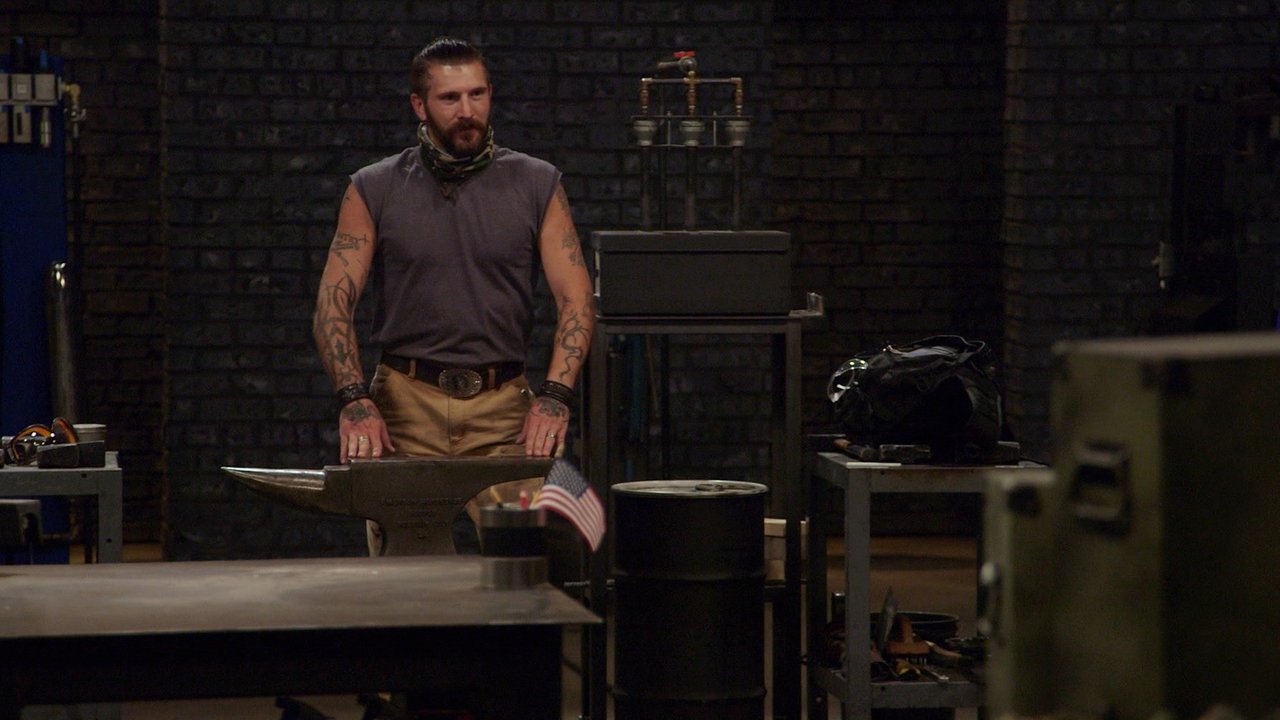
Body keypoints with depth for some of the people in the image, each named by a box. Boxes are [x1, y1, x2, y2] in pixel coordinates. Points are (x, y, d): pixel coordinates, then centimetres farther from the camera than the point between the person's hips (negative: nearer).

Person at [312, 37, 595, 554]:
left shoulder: (535, 185, 8)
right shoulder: (374, 191, 7)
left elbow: (575, 298, 3)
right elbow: (334, 300, 1)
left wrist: (554, 396, -12)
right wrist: (354, 400, -14)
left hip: (503, 405, 0)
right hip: (405, 403, 0)